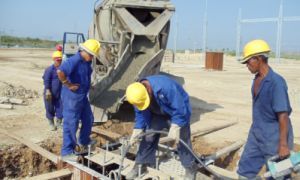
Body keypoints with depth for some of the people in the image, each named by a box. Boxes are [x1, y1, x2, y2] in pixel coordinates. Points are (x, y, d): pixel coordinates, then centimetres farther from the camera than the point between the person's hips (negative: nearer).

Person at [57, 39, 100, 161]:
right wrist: (68, 85, -26)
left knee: (88, 120, 19)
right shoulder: (74, 60, -22)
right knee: (71, 124, 0)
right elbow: (60, 71, -37)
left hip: (83, 97, 9)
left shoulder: (87, 61, 6)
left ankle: (84, 143, 39)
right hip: (72, 97, -9)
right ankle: (67, 152, 12)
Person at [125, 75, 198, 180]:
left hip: (178, 112, -5)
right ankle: (140, 165, 15)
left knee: (182, 140, -4)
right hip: (158, 114, 5)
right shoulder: (137, 94, -22)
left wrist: (175, 128, -35)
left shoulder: (166, 86, -42)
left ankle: (190, 168, 14)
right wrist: (136, 133, -17)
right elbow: (141, 115, -9)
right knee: (148, 138, 1)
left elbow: (179, 109, -33)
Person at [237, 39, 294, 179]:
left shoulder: (276, 82, -22)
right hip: (256, 133, 8)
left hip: (274, 137, -8)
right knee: (245, 169, 15)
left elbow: (283, 115, -21)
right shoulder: (257, 79, 4)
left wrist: (283, 144, -20)